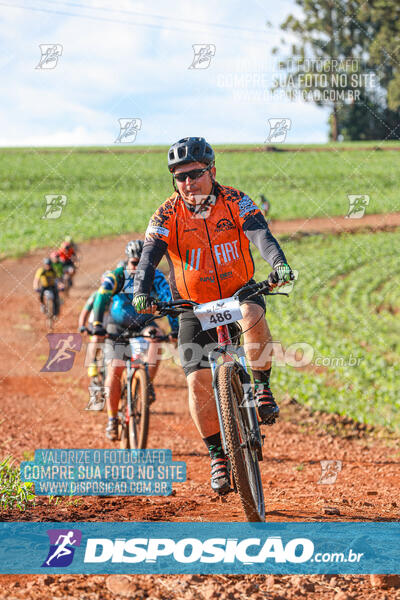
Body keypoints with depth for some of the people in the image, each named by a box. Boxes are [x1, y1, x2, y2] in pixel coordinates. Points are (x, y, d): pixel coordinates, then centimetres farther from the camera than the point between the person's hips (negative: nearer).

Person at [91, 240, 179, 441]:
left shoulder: (156, 277, -14)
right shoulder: (117, 276, -16)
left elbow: (168, 300, -23)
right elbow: (102, 297, -28)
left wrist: (175, 328, -37)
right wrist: (97, 325, -42)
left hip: (143, 325, 1)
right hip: (118, 328, -1)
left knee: (156, 334, -34)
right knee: (114, 371, -11)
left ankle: (148, 383, -25)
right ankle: (112, 419, 0)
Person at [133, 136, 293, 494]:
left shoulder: (235, 202, -11)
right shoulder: (168, 215, -10)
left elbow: (260, 233, -26)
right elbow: (149, 255, -21)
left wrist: (279, 264, -46)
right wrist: (142, 291, -41)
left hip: (239, 293, -1)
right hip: (195, 307, 1)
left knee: (253, 315, -36)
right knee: (198, 381, -12)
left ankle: (262, 386, -14)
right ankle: (218, 455, 3)